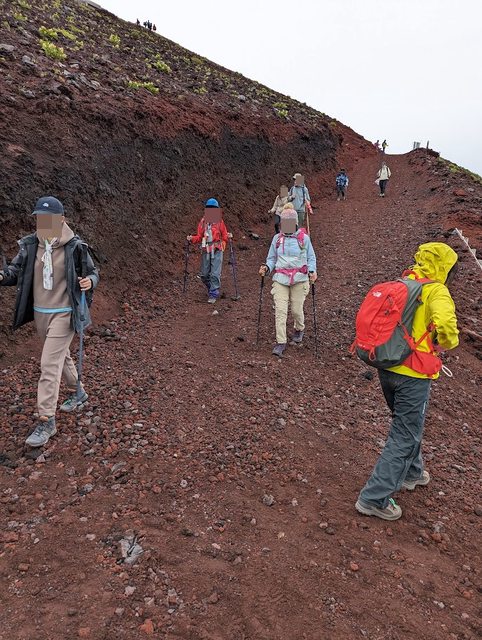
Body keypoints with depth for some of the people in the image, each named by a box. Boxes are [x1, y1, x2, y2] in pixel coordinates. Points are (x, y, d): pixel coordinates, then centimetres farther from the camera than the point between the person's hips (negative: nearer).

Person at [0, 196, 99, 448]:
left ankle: (46, 421, -1)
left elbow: (93, 272, 0)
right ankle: (77, 392, 46)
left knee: (49, 365, -9)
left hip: (64, 314, -5)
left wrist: (89, 282, -22)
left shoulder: (74, 247, -11)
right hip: (39, 313, 6)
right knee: (60, 356, 22)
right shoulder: (29, 245, -1)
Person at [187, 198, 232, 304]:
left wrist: (228, 237, -16)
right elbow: (199, 237, 10)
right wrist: (192, 239, -8)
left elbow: (224, 236, 6)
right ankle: (212, 288, 31)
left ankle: (213, 295, -1)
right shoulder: (203, 222, 7)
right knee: (204, 274, 7)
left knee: (215, 274, -9)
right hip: (206, 251, 3)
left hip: (217, 251, -3)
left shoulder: (220, 222, 2)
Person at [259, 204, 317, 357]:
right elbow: (272, 258, 14)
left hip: (299, 279, -1)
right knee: (280, 310, -8)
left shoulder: (304, 238, 1)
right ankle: (281, 342, -2)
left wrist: (312, 271, -11)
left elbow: (311, 257, 7)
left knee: (296, 309, 3)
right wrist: (267, 267, -7)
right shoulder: (277, 238, 7)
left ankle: (299, 329, 37)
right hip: (280, 278, 2)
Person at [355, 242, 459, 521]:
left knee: (408, 423, 28)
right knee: (405, 437, 4)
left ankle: (411, 473, 47)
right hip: (413, 375, -8)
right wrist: (445, 344, -8)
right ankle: (374, 498, 9)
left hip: (387, 369, 8)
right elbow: (445, 327, -29)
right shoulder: (436, 292, -11)